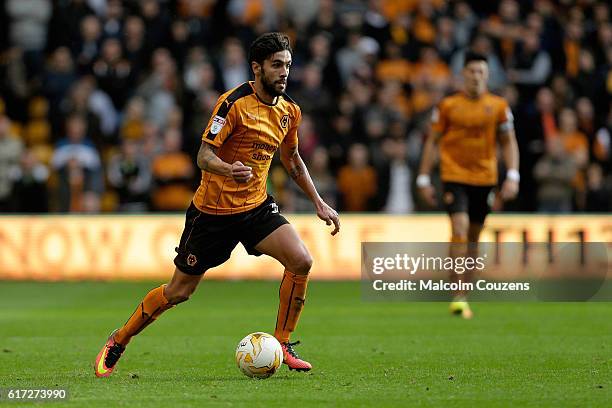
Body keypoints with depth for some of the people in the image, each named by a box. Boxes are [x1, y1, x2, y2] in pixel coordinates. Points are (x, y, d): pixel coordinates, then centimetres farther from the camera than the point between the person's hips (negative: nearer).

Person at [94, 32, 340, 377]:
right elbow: (204, 156, -22)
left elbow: (292, 159, 20)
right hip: (213, 209, -5)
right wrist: (228, 169, -43)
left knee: (301, 261, -17)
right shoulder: (234, 103, -18)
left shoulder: (290, 111, 3)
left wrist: (319, 202, 17)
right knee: (179, 291, 1)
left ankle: (282, 346, -3)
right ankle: (118, 342, 23)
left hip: (257, 206, 5)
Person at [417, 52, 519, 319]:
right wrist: (424, 179, 1)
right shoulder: (448, 105, -1)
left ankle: (464, 291, 23)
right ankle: (458, 297, -18)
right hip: (454, 176, -3)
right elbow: (432, 141, 5)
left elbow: (508, 142, 10)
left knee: (474, 237, 9)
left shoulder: (498, 106, 3)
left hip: (484, 178, 3)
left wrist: (512, 176, -2)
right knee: (460, 229, -18)